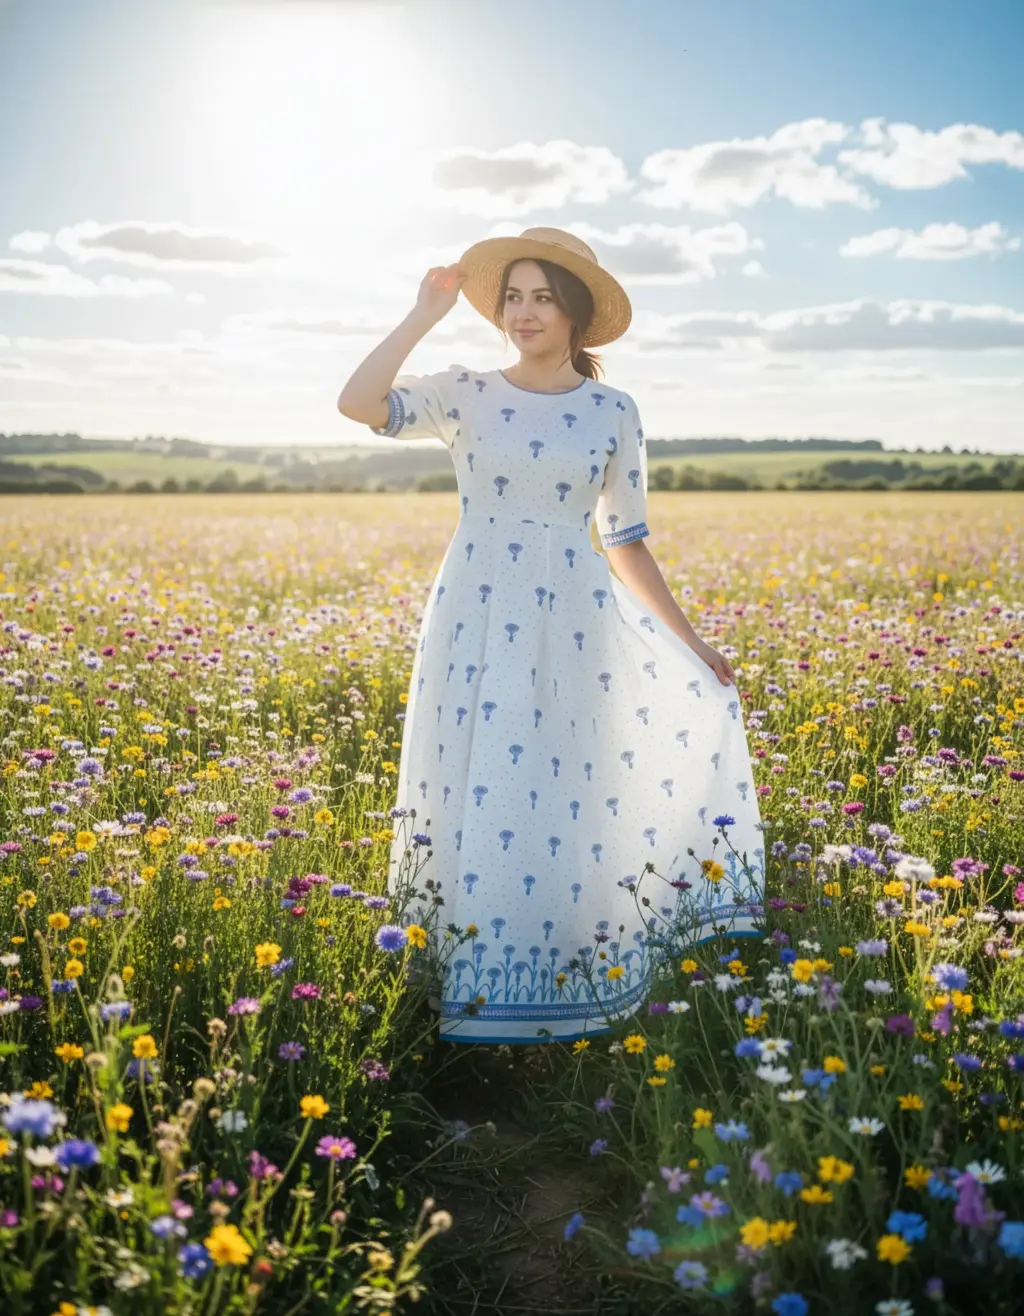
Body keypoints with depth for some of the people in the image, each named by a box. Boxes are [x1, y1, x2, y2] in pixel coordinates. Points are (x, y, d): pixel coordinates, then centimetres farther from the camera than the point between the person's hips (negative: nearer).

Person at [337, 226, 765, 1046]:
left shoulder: (614, 414, 6)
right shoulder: (465, 395, 3)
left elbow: (627, 544, 10)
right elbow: (356, 403, -13)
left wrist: (692, 645, 8)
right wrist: (427, 313, -8)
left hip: (572, 630, 1)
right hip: (478, 627, 0)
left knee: (568, 810, 3)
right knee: (477, 803, 2)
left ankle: (564, 999, 19)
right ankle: (473, 992, 16)